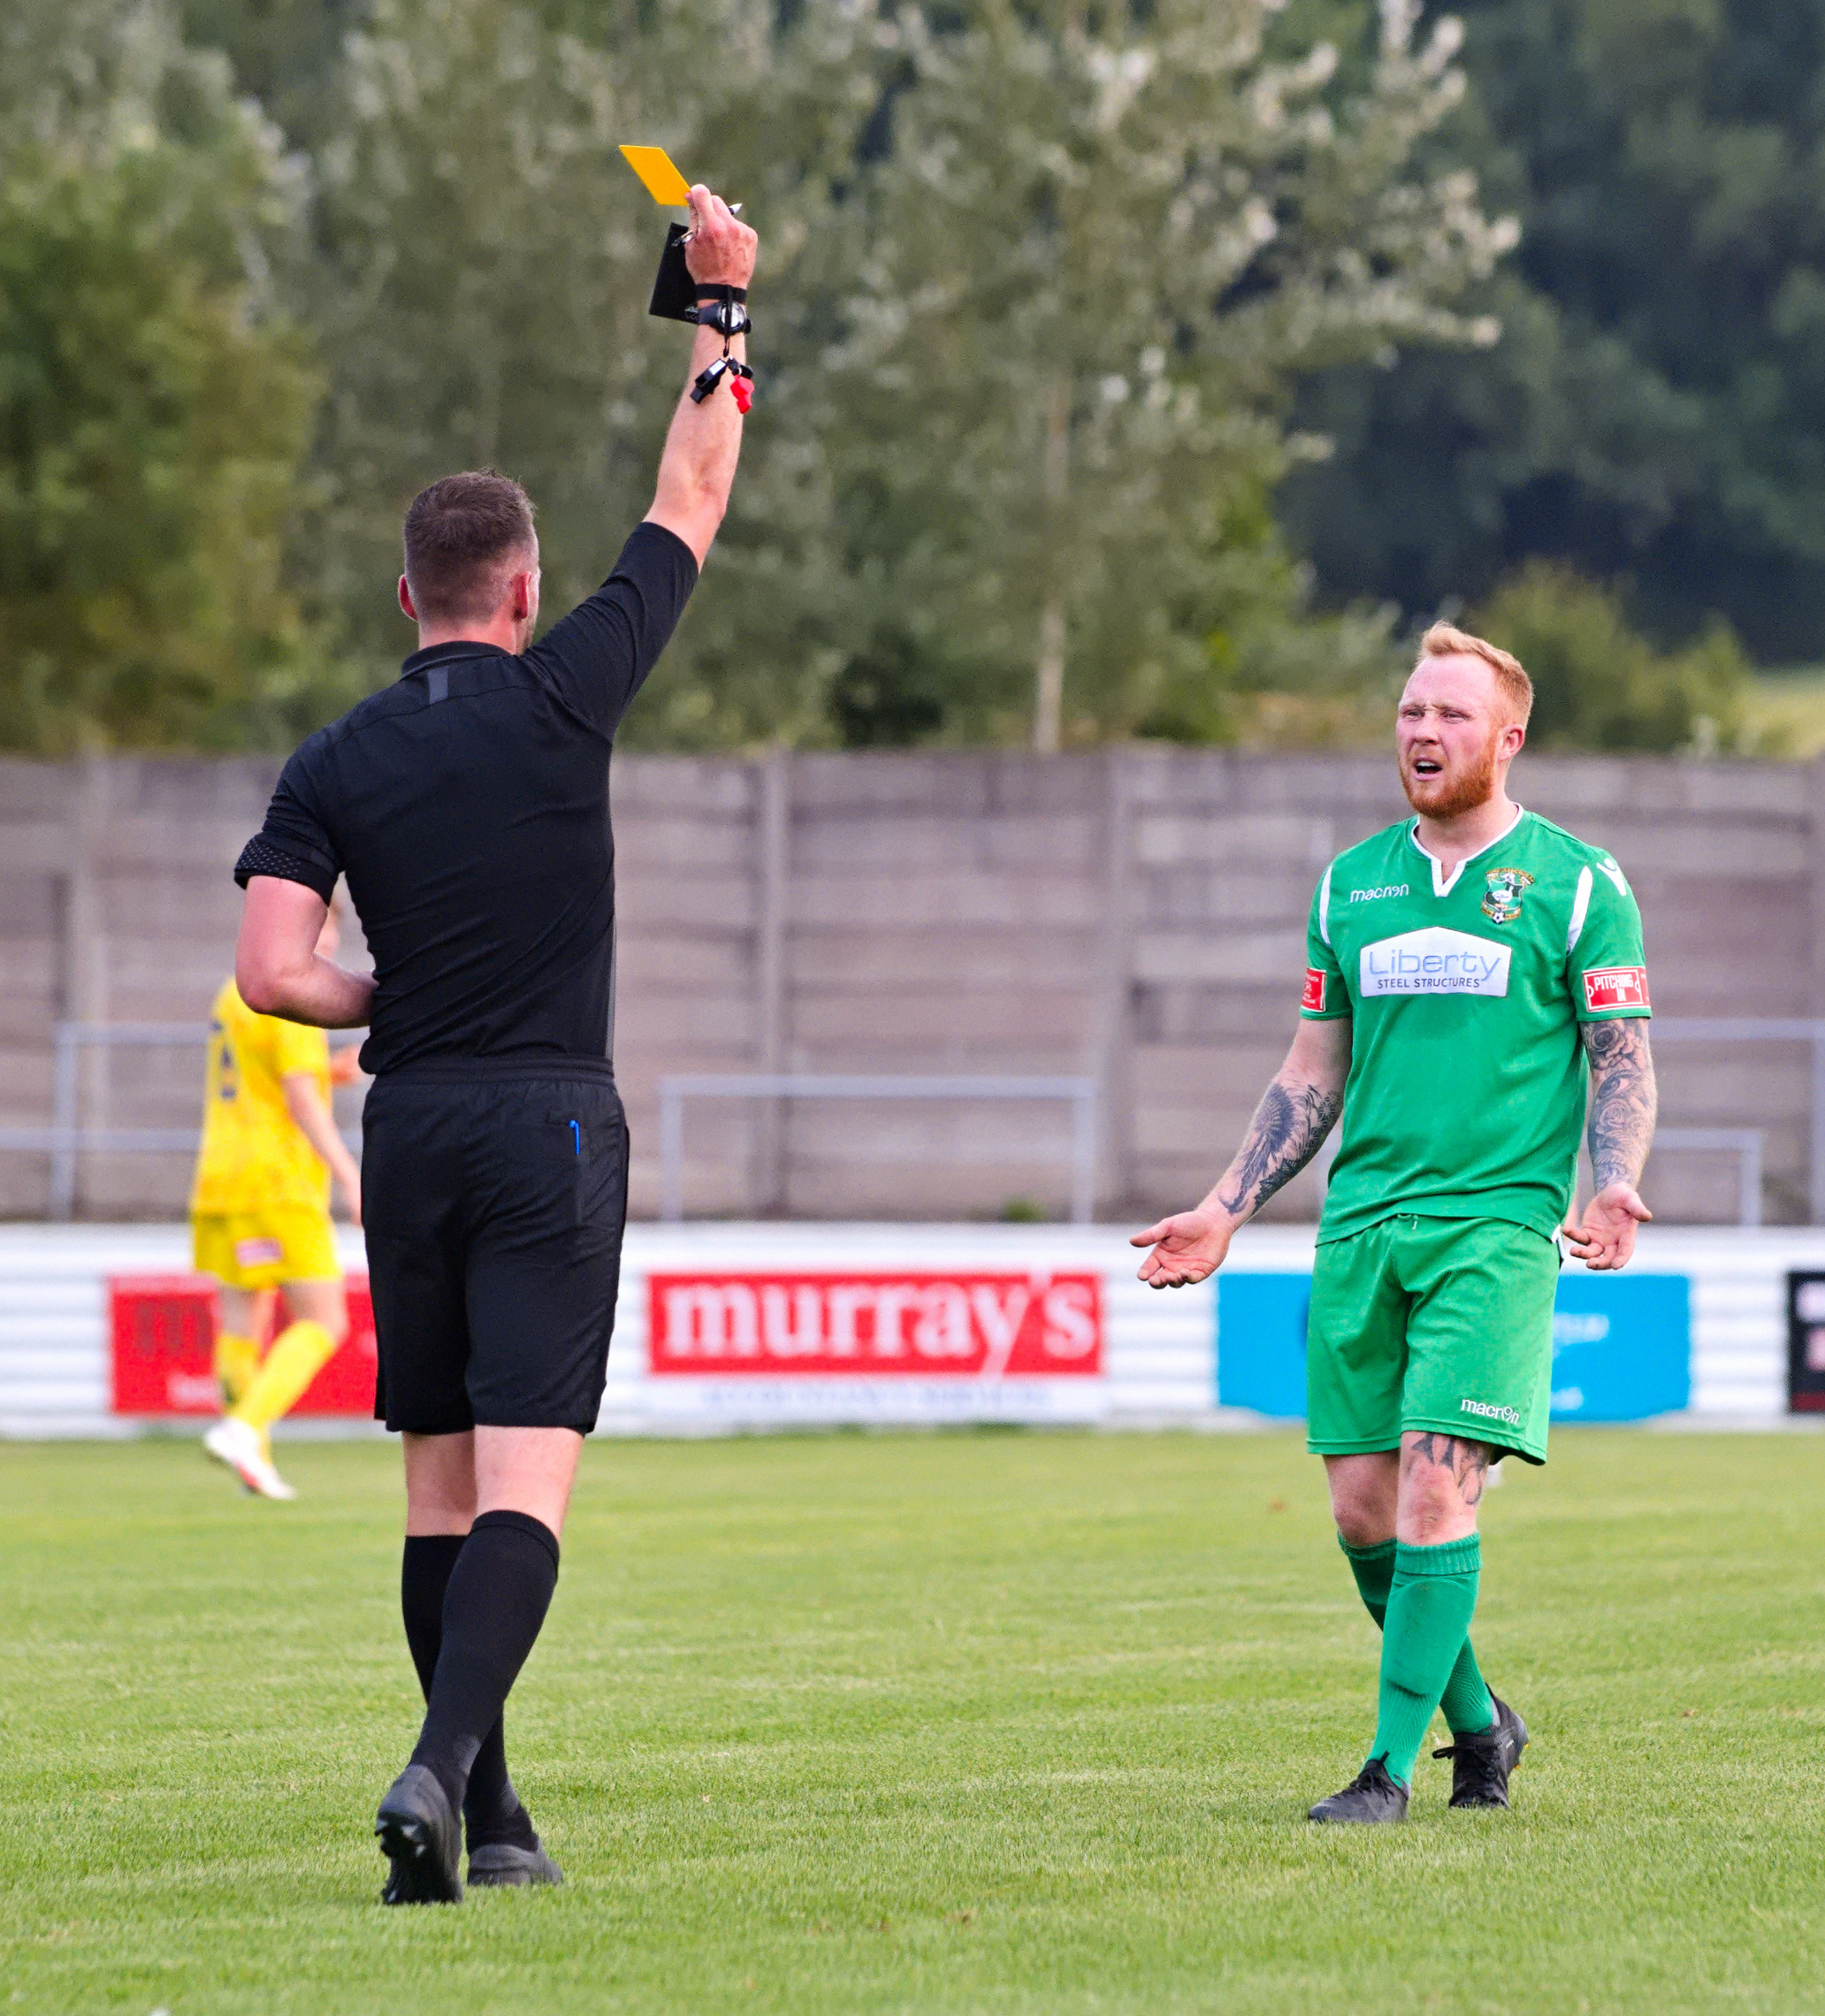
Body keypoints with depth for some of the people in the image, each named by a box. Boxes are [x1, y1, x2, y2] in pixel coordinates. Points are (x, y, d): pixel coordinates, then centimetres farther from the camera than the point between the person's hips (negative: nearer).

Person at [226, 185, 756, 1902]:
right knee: (524, 1484, -9)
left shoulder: (334, 763, 3)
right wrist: (721, 309, 18)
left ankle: (486, 1816, 15)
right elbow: (691, 506, 7)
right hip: (552, 1127, -3)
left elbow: (272, 972, -7)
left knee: (441, 1486, 11)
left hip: (409, 1122, 3)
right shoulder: (561, 698, -3)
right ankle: (441, 1767, -28)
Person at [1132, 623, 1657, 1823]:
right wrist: (1225, 1213, 14)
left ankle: (1392, 1765, -10)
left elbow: (1624, 1061, 1)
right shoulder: (1352, 884, 14)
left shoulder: (1578, 885, 2)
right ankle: (1478, 1725, 21)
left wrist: (1613, 1187, -16)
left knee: (1435, 1488, -15)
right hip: (1360, 1227, 5)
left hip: (1496, 1226, -5)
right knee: (1362, 1507, 2)